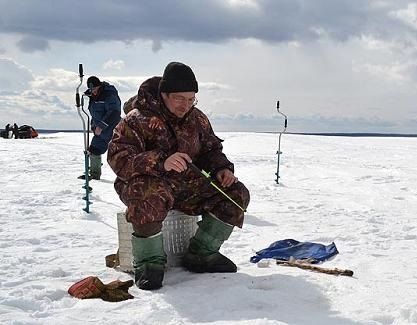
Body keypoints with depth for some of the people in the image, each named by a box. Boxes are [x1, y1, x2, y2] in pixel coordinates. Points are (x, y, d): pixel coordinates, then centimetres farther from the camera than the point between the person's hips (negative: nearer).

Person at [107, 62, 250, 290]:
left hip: (189, 185, 6)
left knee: (237, 194, -7)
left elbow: (211, 149, 22)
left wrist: (221, 168, -2)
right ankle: (149, 262, -20)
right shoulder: (137, 120, -12)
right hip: (148, 183, -6)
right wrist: (161, 162, -38)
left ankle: (200, 254, 1)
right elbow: (118, 159, -23)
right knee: (150, 198, -42)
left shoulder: (197, 119, 9)